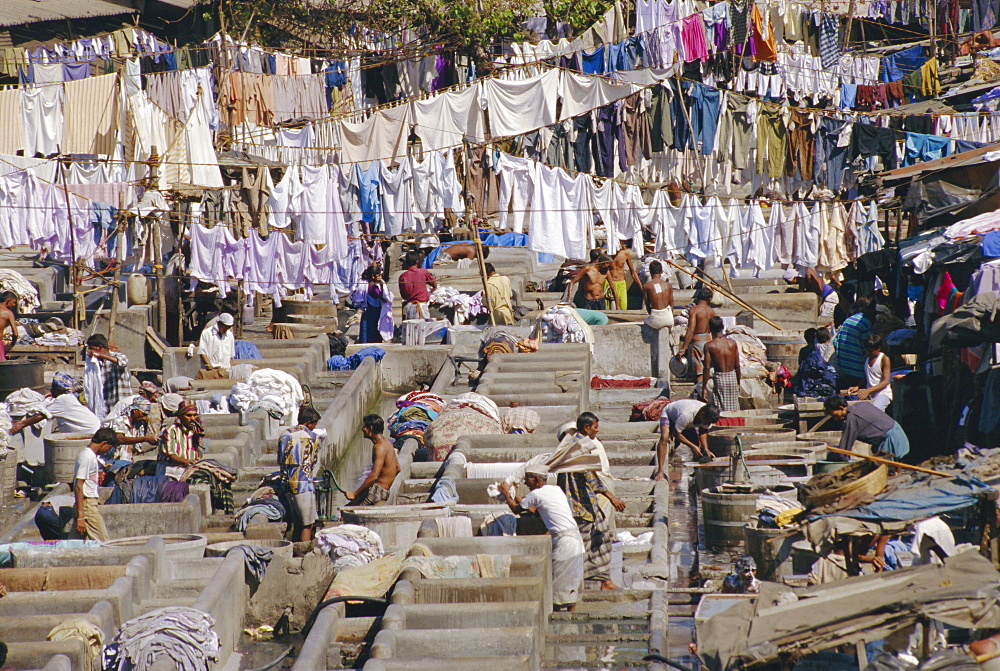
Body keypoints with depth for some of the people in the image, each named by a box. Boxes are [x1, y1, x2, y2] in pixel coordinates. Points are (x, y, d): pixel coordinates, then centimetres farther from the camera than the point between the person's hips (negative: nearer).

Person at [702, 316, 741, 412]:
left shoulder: (709, 346, -9)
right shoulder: (732, 343, 0)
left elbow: (707, 368, -11)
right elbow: (737, 365, 4)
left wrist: (704, 388, -5)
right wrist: (738, 383, 17)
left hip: (719, 378, -3)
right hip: (732, 377, 3)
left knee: (721, 411, 1)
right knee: (733, 410, 12)